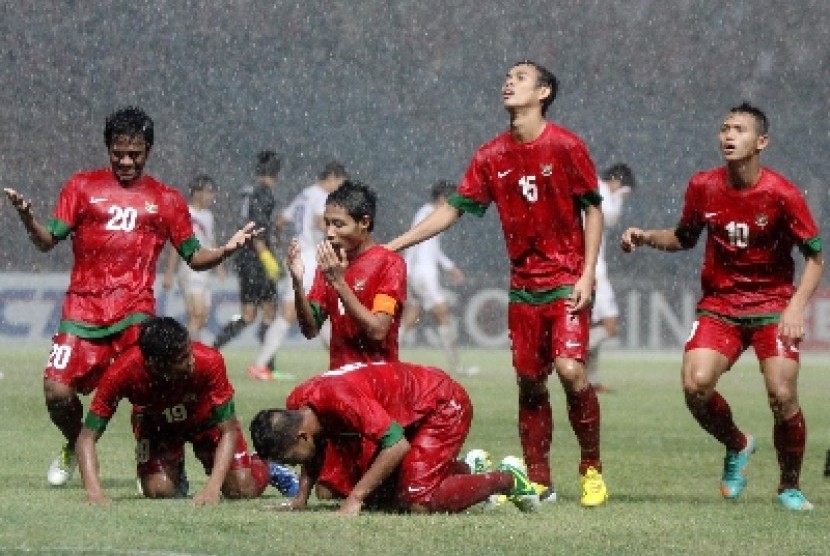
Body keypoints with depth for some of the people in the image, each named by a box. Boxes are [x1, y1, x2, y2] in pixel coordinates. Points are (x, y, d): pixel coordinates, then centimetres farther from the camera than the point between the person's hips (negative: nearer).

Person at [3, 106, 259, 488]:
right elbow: (48, 241, 6)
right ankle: (75, 447, 21)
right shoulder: (82, 187, 11)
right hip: (83, 310, 1)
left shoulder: (166, 200, 13)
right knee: (58, 392, -10)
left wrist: (227, 250, -3)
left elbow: (194, 258, 16)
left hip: (136, 312, -1)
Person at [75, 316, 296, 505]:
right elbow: (87, 438, -32)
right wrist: (94, 492, -48)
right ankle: (175, 471, 17)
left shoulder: (209, 362, -39)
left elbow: (228, 431, -31)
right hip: (155, 425, 0)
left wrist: (213, 487, -45)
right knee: (159, 491, -20)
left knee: (243, 489, -13)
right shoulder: (122, 373, -39)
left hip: (205, 419, 0)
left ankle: (258, 465, 25)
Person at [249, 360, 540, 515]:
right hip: (413, 414, 9)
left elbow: (397, 444, -35)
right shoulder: (296, 404, -8)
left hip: (445, 405, -9)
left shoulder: (340, 397, -36)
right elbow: (316, 452, 13)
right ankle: (467, 471, 27)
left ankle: (509, 479, 0)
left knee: (417, 502, -20)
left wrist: (355, 498, -34)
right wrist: (301, 499, 0)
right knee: (378, 497, 9)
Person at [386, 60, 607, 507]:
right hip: (523, 285, 5)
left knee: (570, 369, -18)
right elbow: (453, 209, 9)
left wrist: (587, 275, -11)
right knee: (529, 383, 4)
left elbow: (592, 210, -3)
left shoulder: (565, 147, -6)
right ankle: (538, 482, 12)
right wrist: (391, 246, 4)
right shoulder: (492, 157, 6)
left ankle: (592, 469, -3)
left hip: (566, 282, -5)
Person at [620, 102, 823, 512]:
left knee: (782, 395, -18)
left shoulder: (781, 194, -11)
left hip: (773, 305, -3)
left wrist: (796, 306, -18)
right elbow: (684, 238, 17)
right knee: (695, 384, -21)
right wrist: (646, 237, -3)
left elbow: (815, 255, -5)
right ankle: (737, 446, 11)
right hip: (719, 305, 3)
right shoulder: (703, 187, -1)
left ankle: (790, 486, 8)